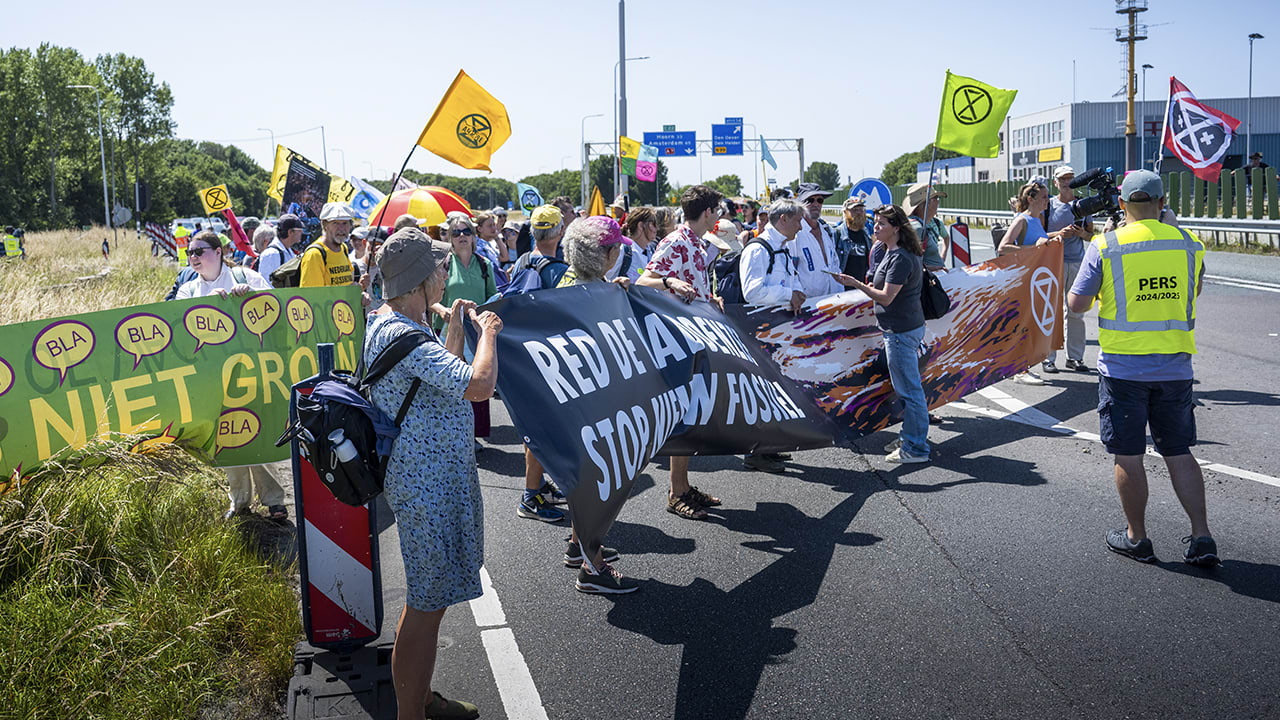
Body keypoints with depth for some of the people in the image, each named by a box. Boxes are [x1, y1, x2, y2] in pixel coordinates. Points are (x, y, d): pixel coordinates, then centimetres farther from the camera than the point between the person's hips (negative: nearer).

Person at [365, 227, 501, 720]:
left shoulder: (389, 324, 12)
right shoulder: (402, 335, -23)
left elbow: (445, 378, 26)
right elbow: (479, 385, -32)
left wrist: (455, 327, 20)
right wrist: (487, 332, -15)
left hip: (430, 476, 11)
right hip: (430, 486, -11)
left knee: (428, 597, 22)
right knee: (427, 605, 0)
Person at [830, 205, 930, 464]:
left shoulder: (900, 258, -20)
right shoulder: (894, 252, 12)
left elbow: (886, 297, -22)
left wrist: (856, 284, -19)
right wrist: (872, 287, 12)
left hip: (901, 331, -11)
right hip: (908, 326, 11)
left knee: (908, 389, -4)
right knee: (907, 387, 18)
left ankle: (916, 449, 3)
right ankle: (909, 437, 29)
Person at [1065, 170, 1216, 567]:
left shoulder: (1105, 247, -9)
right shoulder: (1190, 244, 2)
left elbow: (1076, 304, -4)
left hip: (1123, 367, -3)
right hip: (1175, 367, 4)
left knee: (1128, 456, 7)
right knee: (1178, 452, 13)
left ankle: (1136, 538, 18)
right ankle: (1202, 538, 12)